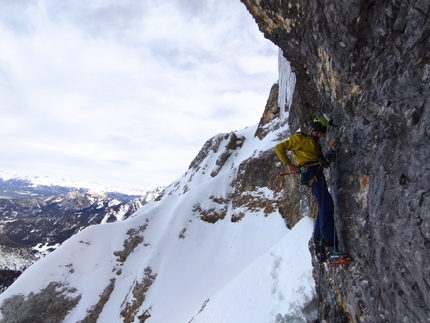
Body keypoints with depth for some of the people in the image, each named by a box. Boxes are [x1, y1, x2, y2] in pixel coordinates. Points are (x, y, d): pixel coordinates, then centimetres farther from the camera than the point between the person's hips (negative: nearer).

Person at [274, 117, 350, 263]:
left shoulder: (316, 144, 31)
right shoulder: (300, 138, 7)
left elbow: (325, 162, 21)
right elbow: (279, 147, -3)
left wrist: (331, 149, 8)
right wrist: (289, 164, -13)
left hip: (318, 173, 9)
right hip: (311, 172, -9)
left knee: (324, 207, 7)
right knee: (327, 205, -19)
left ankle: (319, 246, 15)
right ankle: (332, 248, -21)